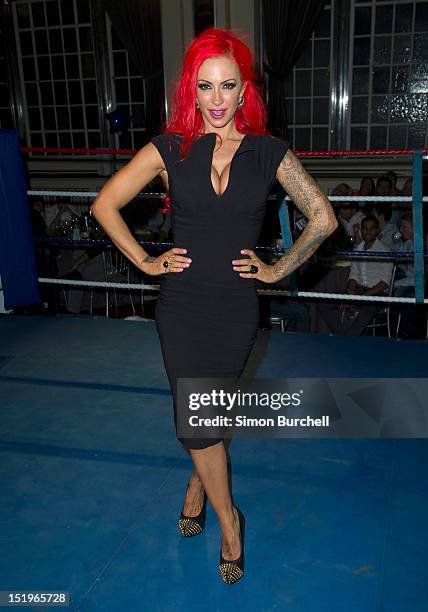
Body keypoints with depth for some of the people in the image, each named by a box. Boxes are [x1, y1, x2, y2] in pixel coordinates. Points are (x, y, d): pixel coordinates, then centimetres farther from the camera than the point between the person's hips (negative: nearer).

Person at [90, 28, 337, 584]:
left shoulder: (269, 153, -2)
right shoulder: (169, 149, -2)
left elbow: (323, 219, 5)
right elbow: (105, 205, 4)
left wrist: (278, 269, 0)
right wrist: (145, 261, -1)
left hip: (237, 308, 0)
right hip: (182, 305, 0)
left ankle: (196, 488, 43)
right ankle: (228, 520, 28)